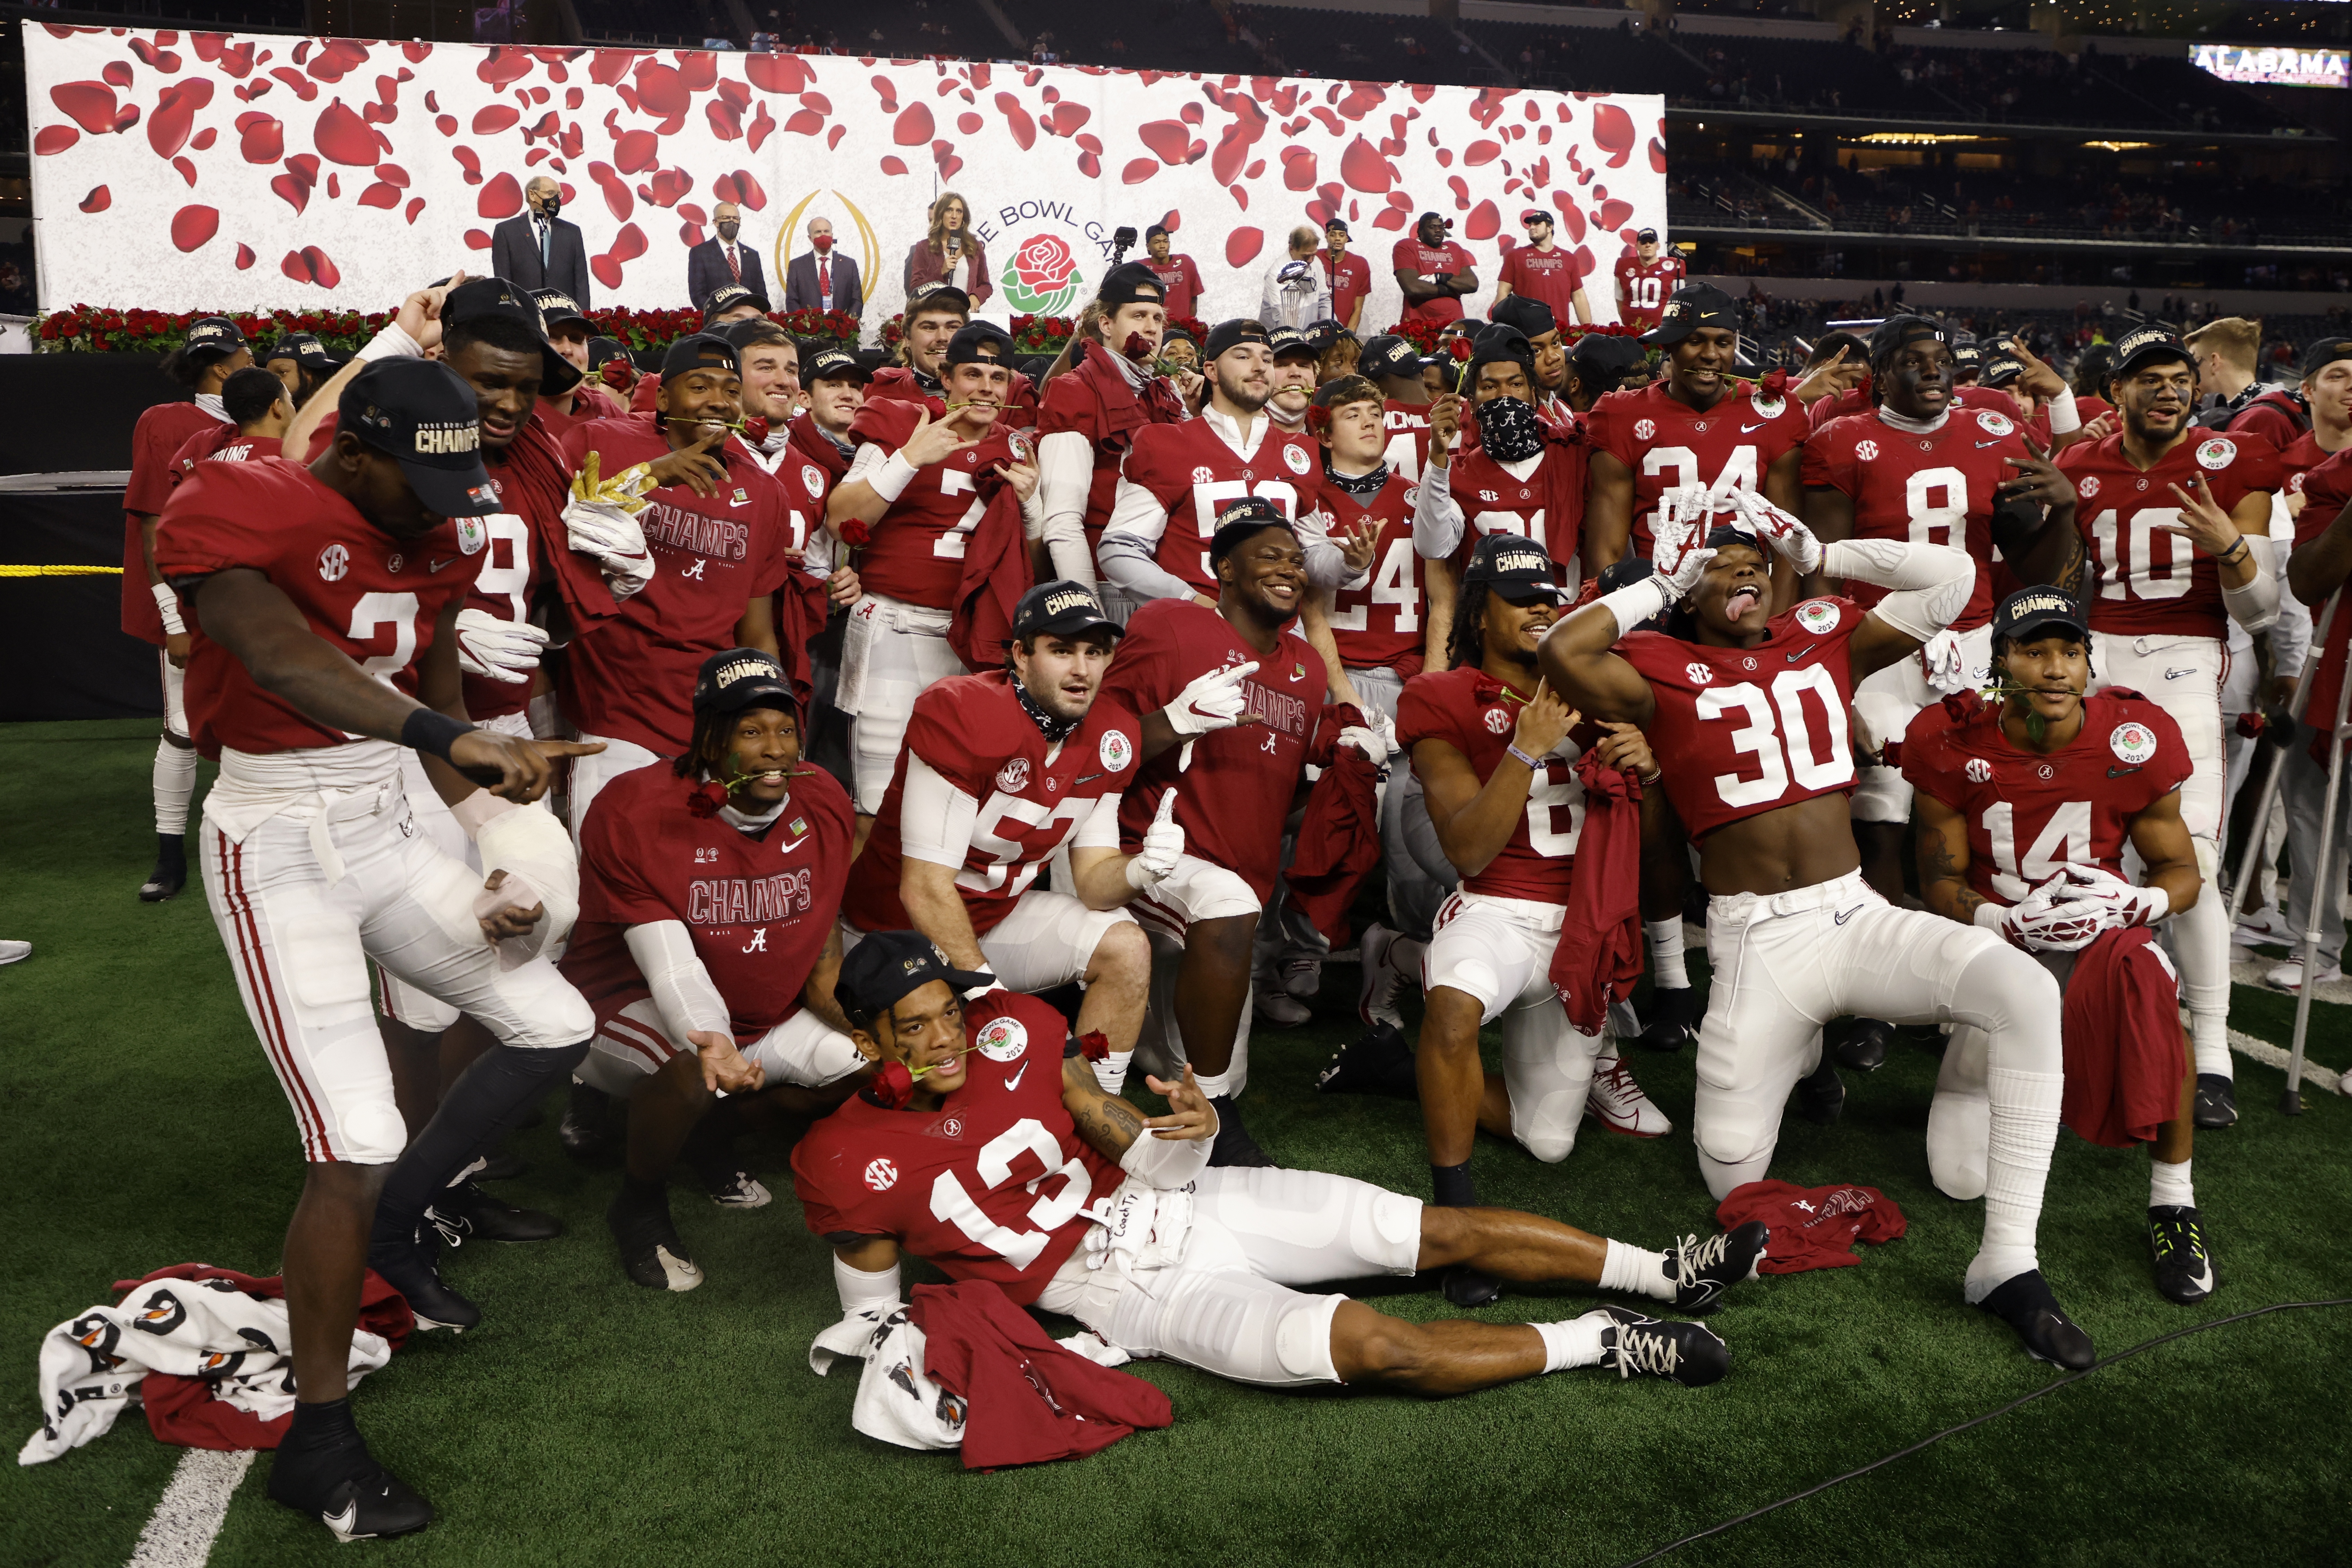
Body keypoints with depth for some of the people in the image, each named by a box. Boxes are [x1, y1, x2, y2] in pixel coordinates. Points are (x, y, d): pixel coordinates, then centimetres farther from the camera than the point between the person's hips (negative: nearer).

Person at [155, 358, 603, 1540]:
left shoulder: (434, 537, 7)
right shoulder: (232, 510, -16)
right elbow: (289, 663, -35)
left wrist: (503, 847, 1)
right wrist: (453, 739, -49)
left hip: (385, 833, 8)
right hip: (279, 849, -8)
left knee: (555, 1028, 10)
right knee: (357, 1147, -12)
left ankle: (389, 1224, 29)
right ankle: (316, 1444, 6)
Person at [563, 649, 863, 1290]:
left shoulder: (823, 804, -7)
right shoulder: (634, 812, -23)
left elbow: (819, 929, 4)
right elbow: (671, 965, -29)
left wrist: (845, 1013, -11)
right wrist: (712, 1044, -47)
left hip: (760, 1011, 6)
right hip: (632, 1003, -6)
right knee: (690, 1072, -37)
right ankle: (639, 1208, -5)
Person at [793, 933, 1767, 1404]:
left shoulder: (1012, 1033, -4)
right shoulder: (851, 1163, -13)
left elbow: (1150, 1166, -1)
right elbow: (873, 1304, 4)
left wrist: (1192, 1130, -23)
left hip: (1180, 1204, 4)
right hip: (1133, 1292, -4)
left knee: (1448, 1231, -1)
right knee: (1376, 1344, -21)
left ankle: (1666, 1273, 13)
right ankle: (1600, 1344, -5)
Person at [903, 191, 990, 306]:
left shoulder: (975, 247, 14)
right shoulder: (924, 247, 9)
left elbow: (986, 285, 18)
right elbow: (915, 289, 3)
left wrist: (976, 297, -4)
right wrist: (941, 272, -9)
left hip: (967, 313, 2)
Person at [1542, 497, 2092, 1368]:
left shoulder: (1825, 635, 12)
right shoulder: (1664, 670, -1)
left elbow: (1951, 578, 9)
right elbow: (1561, 653, -19)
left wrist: (1818, 554, 9)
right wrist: (1659, 585, -5)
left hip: (1858, 916, 3)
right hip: (1755, 941, -3)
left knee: (2026, 993, -25)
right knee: (1732, 1177, -2)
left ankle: (2007, 1264, -16)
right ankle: (1791, 1054, 34)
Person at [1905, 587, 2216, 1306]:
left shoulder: (2135, 741, -9)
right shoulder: (1955, 745, -10)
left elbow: (2183, 872, 1)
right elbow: (1940, 883, -4)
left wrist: (2128, 904, -22)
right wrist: (2016, 921, -24)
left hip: (2100, 938, -1)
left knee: (2140, 973, -43)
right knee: (1962, 1179, -7)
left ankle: (2173, 1199, -26)